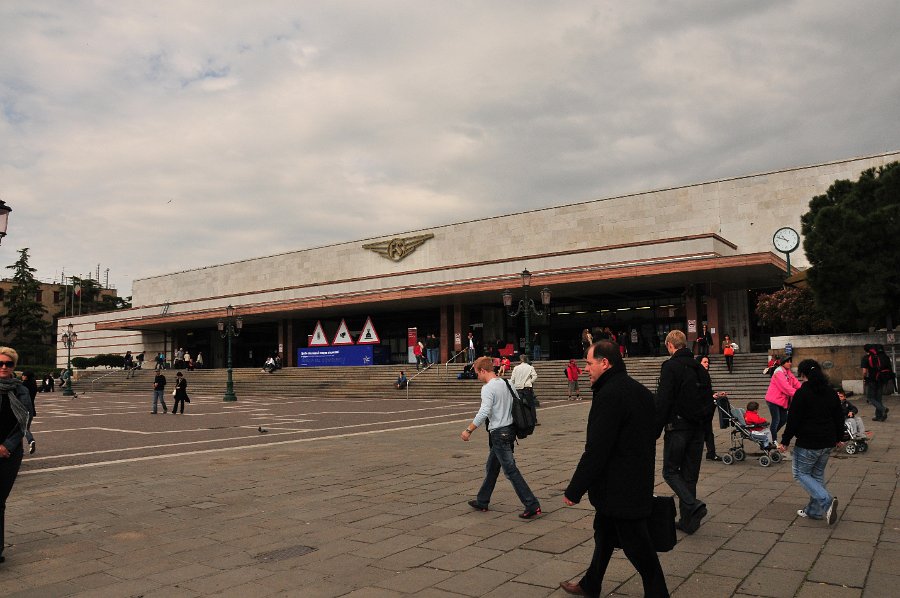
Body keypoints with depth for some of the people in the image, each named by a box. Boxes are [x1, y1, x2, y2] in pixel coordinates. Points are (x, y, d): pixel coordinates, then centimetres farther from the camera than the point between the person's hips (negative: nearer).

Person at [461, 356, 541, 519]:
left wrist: (469, 430, -22)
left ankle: (532, 506, -3)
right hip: (509, 429, 9)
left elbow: (484, 413, -27)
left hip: (499, 433, -9)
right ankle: (482, 501, 31)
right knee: (491, 468, 19)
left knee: (511, 471, -4)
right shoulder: (506, 383, 9)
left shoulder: (488, 388, -17)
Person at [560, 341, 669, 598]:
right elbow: (651, 434, 18)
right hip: (639, 485, 10)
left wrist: (573, 490, -18)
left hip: (619, 489, -10)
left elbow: (595, 450, -26)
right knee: (604, 533, 23)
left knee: (637, 547, 3)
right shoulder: (640, 391, 8)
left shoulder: (609, 395, -23)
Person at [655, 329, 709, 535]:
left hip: (677, 428, -7)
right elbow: (709, 400, 16)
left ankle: (692, 504, -16)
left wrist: (656, 430, -12)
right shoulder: (700, 369, 11)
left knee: (670, 471, 5)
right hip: (697, 429, 7)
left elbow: (662, 401, -17)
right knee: (690, 474, 12)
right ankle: (688, 521, 15)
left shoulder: (670, 366, -12)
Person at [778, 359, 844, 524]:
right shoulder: (831, 392, 7)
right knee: (818, 474, 17)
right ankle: (814, 510, 21)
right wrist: (838, 437, 28)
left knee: (801, 473, 5)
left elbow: (793, 420, -15)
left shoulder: (801, 393, -15)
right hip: (828, 442, 7)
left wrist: (785, 441, -6)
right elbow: (839, 416, 15)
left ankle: (826, 501, -13)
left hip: (808, 444, -7)